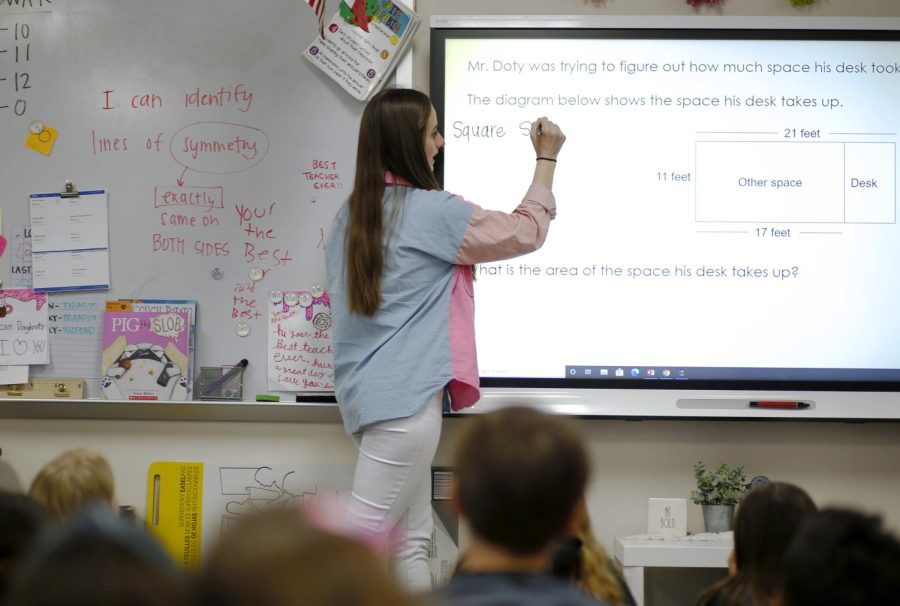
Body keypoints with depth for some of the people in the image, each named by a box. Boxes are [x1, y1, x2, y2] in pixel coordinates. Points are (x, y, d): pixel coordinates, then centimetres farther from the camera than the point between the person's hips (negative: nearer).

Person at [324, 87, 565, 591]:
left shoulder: (352, 214, 12)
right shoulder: (431, 213, -10)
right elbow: (526, 233, 1)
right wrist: (547, 159, 13)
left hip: (366, 392, 9)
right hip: (406, 396, -9)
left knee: (412, 544, 10)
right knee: (362, 546, -9)